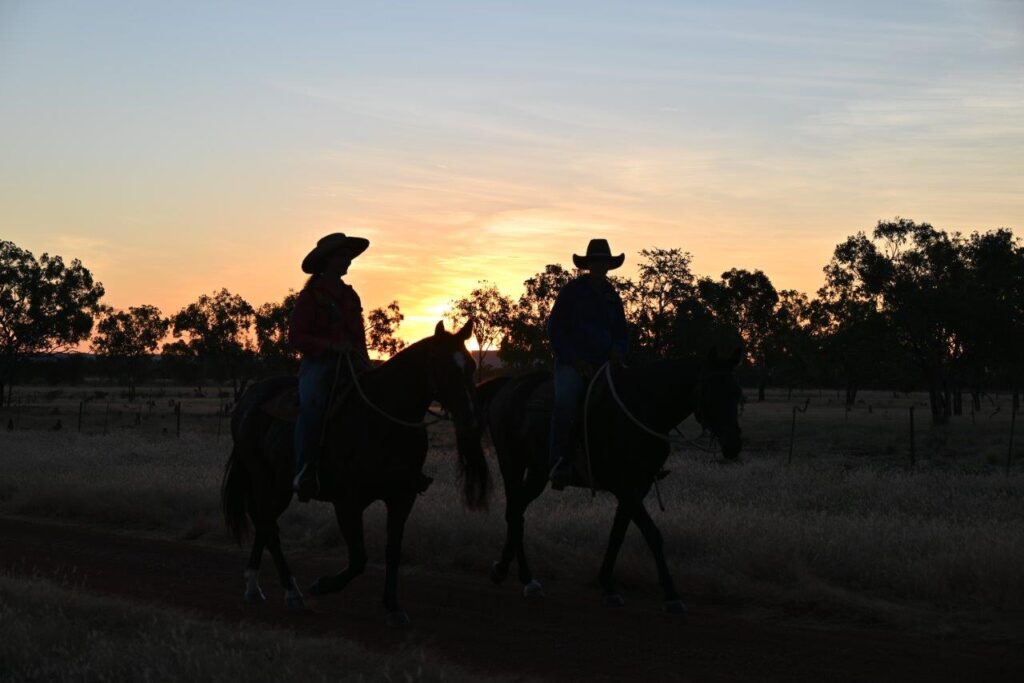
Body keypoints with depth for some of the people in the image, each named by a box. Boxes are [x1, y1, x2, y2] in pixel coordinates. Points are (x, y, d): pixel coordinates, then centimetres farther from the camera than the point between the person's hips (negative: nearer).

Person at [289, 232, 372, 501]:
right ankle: (304, 470, -35)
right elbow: (296, 336, -6)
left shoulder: (350, 296, 18)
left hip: (348, 362, 6)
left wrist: (363, 359, 4)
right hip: (318, 362, -6)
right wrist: (331, 345, -18)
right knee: (312, 402, -35)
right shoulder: (310, 295, 0)